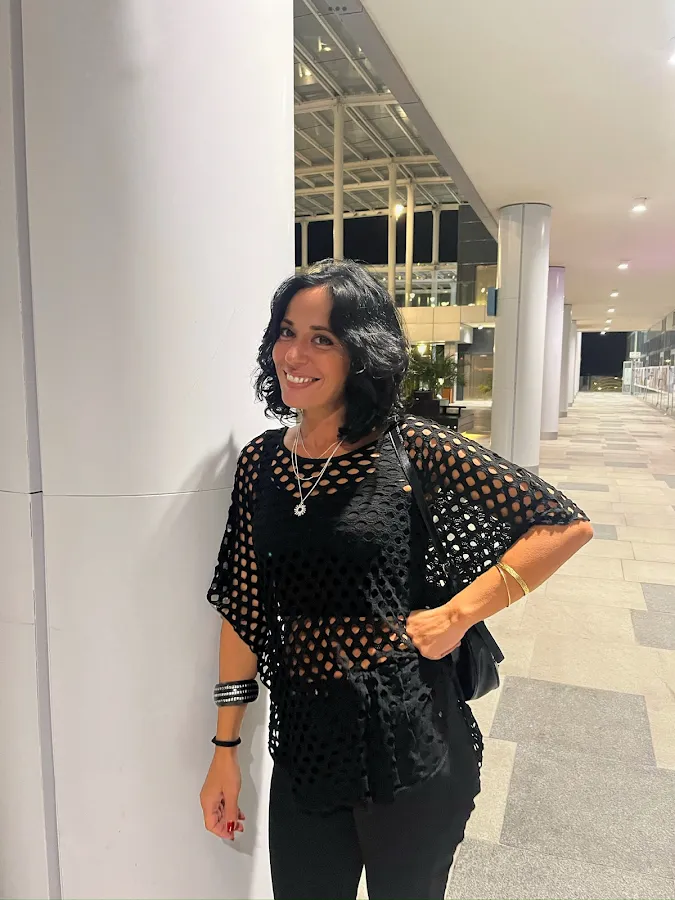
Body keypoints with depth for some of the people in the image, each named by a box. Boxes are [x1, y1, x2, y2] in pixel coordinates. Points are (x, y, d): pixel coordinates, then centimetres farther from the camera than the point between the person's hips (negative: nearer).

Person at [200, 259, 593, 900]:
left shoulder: (411, 450, -12)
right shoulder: (260, 461, 0)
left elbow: (567, 524, -10)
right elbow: (244, 608, 4)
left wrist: (456, 614, -15)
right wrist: (225, 748, 5)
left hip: (411, 745, -3)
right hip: (303, 746, 4)